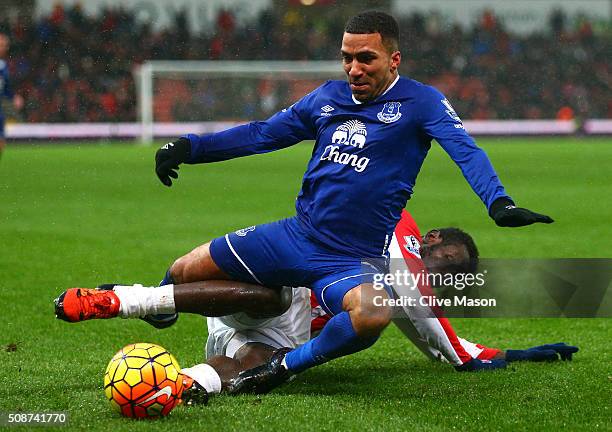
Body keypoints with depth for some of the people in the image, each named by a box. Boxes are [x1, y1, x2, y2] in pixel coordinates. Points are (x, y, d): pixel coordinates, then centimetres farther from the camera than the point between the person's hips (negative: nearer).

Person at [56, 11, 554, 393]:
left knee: (373, 315, -40)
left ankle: (288, 365, -13)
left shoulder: (420, 102, -6)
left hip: (352, 261, -5)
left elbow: (465, 149, -22)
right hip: (294, 236, 5)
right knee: (182, 273, 3)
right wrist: (189, 146, 12)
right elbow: (262, 134, 20)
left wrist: (498, 201, -42)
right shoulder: (328, 97, 10)